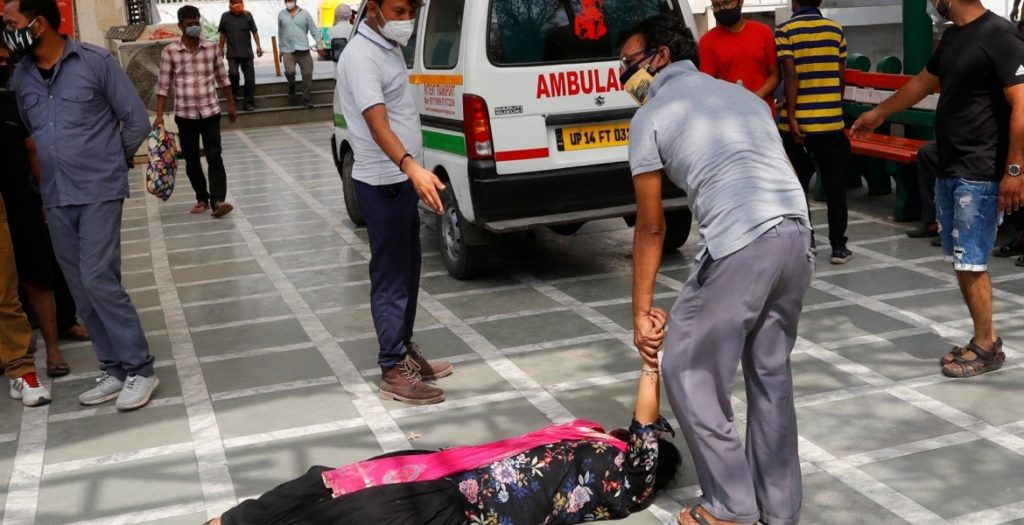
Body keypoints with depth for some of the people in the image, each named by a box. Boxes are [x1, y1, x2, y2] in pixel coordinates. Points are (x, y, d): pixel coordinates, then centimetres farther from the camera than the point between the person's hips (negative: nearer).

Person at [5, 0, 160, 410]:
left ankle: (139, 370, 0)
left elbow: (136, 121, -1)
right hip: (55, 199, 5)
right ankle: (115, 369, 17)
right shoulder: (21, 76, 7)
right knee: (81, 291, 7)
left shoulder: (96, 61, -7)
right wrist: (46, 177, 9)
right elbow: (26, 134, 17)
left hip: (98, 192, -5)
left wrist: (109, 162, 7)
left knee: (99, 280, -11)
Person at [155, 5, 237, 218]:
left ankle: (217, 201, -17)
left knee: (214, 157, -10)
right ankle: (202, 198, 23)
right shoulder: (169, 52, -5)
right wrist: (159, 115, -8)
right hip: (185, 115, 0)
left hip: (210, 112, 0)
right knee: (191, 160, 9)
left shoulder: (212, 47, 1)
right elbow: (163, 85, -3)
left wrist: (231, 103, 14)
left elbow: (222, 78, 11)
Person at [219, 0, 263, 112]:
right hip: (232, 53, -1)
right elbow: (223, 34, 11)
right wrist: (221, 49, 11)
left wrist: (258, 46, -4)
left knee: (250, 77, 0)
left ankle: (248, 102, 9)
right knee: (233, 73, -19)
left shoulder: (247, 15, 1)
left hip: (247, 52, 1)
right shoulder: (225, 16, 3)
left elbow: (254, 31, 3)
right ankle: (234, 94, 10)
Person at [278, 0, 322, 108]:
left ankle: (307, 100, 10)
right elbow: (280, 33, 15)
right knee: (289, 72, -21)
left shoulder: (305, 13, 5)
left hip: (304, 50, 0)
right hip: (288, 51, 0)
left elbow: (314, 30, 2)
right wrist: (281, 49, 16)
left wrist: (319, 44, -9)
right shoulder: (281, 15, 10)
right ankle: (291, 88, 9)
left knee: (307, 75, -1)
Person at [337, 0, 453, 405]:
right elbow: (377, 124, -32)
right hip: (382, 184, -10)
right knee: (390, 277, -3)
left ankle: (405, 348, 30)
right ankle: (394, 371, 5)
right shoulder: (361, 56, -19)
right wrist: (412, 167, -47)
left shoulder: (388, 47, 11)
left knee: (407, 272, 17)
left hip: (401, 180, 10)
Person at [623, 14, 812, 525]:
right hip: (796, 235, 7)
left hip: (739, 245, -7)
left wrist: (642, 310, 15)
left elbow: (651, 227, 8)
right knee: (771, 372, 19)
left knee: (687, 371, 8)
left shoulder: (650, 117, 9)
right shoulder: (742, 94, 27)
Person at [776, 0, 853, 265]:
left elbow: (790, 75, -13)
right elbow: (841, 76, 9)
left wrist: (791, 117, -13)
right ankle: (838, 246, 10)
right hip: (831, 121, 2)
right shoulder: (836, 30, 6)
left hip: (798, 121, -2)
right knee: (835, 184, 9)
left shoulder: (785, 31, -4)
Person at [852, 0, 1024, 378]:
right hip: (948, 169, 8)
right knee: (960, 262, 10)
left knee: (971, 263, -4)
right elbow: (923, 82, 30)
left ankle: (987, 347, 10)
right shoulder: (952, 37, 13)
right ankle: (984, 339, 20)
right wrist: (878, 114, 40)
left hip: (980, 173, -8)